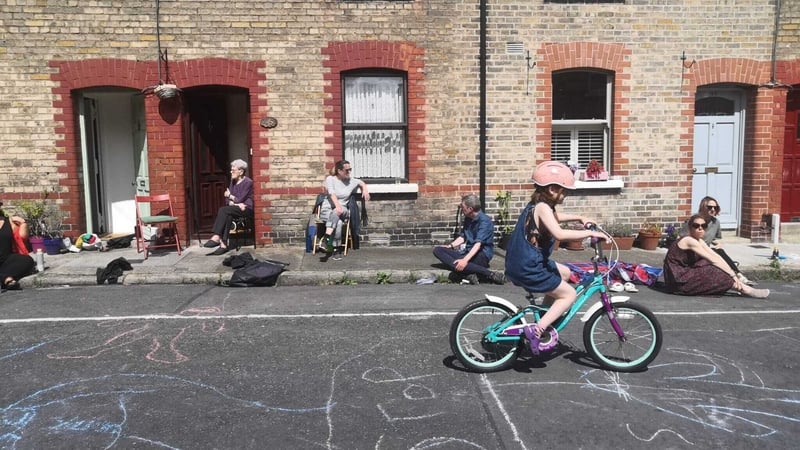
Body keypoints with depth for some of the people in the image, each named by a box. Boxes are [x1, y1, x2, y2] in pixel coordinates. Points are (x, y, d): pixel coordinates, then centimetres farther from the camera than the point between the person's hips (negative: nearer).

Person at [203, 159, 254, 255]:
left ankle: (216, 238, -28)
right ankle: (223, 244, -34)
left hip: (247, 209, -6)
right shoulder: (233, 181, 13)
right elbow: (227, 200, 8)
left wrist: (230, 196, 3)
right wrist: (235, 204, -13)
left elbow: (240, 200, -15)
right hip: (236, 208, 6)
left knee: (223, 210, -26)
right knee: (227, 216, -28)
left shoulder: (248, 182, -10)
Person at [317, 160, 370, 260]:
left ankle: (325, 239, -42)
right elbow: (332, 193, -18)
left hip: (343, 211, 2)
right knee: (338, 222, -36)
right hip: (327, 210, -2)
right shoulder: (330, 179, -1)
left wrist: (365, 190, 9)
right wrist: (337, 205, -35)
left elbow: (362, 183, 32)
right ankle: (336, 250, -34)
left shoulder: (351, 181, 11)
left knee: (336, 213, -36)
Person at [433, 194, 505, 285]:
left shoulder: (485, 221, -14)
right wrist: (450, 246, 2)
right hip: (467, 252, 9)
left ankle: (491, 275, -31)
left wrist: (465, 260, -37)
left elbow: (478, 244, -25)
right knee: (437, 250, -11)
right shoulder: (467, 219, 12)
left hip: (482, 254, -9)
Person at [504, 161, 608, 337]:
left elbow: (555, 217, 34)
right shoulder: (542, 207, -20)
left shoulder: (536, 205, 11)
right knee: (569, 294, 2)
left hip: (524, 263, 10)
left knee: (565, 273, 28)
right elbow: (559, 234, -35)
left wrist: (580, 218, 26)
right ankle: (537, 330, -5)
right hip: (528, 269, -10)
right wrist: (590, 233, -25)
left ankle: (544, 315, 29)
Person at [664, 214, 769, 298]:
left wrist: (733, 273, -7)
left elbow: (717, 256, 3)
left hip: (683, 275, 8)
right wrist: (733, 275, -16)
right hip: (678, 282, -8)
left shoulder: (700, 241, 11)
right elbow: (713, 259, -18)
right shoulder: (689, 241, -17)